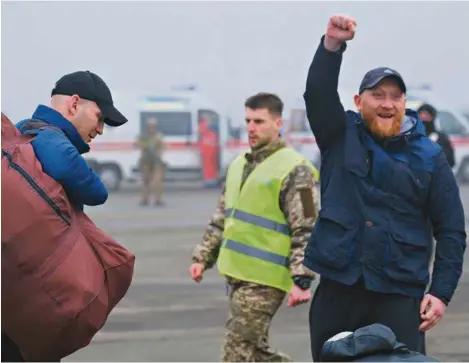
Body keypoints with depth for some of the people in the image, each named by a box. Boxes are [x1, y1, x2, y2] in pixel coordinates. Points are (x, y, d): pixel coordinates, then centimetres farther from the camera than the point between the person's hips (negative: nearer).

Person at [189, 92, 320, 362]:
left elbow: (306, 232, -14)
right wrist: (203, 257, 18)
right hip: (237, 274, 8)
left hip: (265, 279, -8)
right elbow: (221, 219, 24)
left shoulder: (294, 170, -10)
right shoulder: (239, 165, 15)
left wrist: (301, 280, -20)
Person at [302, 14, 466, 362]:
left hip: (400, 294, -2)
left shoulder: (429, 157, 4)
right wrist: (332, 45, -26)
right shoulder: (341, 136, 8)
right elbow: (318, 93, -11)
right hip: (338, 288, 2)